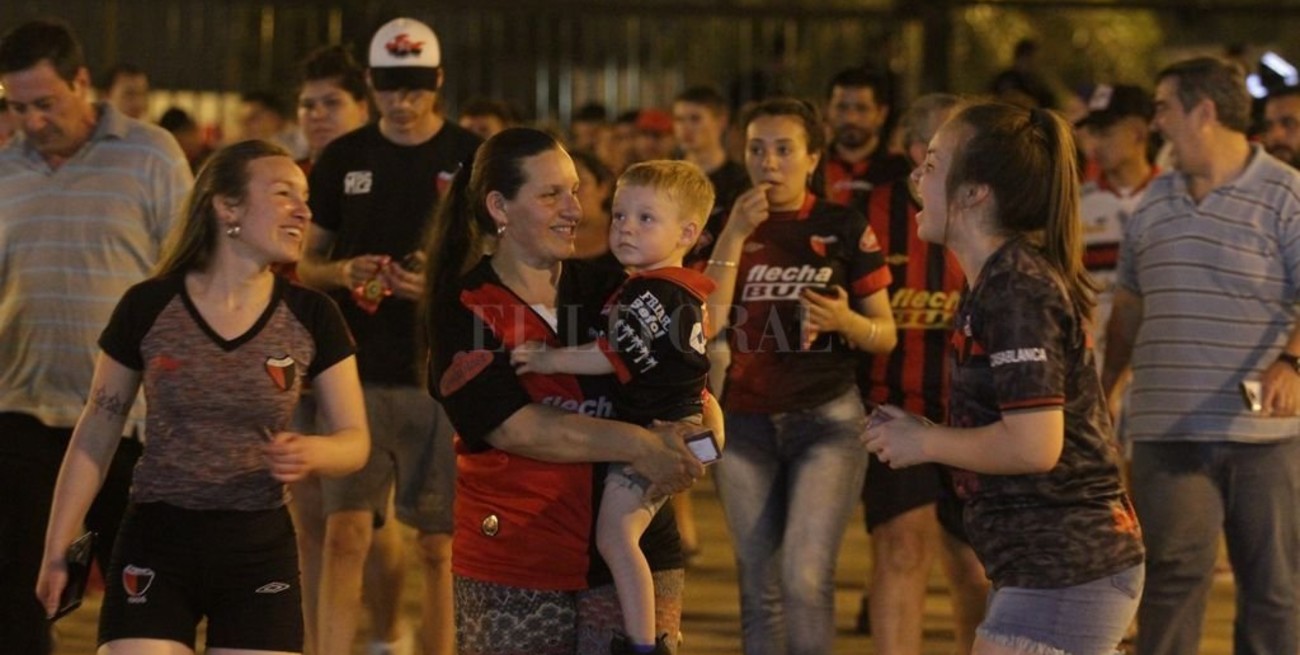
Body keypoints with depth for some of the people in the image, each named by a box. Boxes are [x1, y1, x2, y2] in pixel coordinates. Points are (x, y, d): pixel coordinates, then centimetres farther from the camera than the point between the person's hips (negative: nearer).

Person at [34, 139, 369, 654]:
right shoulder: (147, 308, -3)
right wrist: (58, 550, 5)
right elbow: (95, 436, 5)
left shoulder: (311, 318, 0)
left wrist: (311, 454, -20)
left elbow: (355, 441, 3)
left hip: (260, 549, 1)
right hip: (156, 543, -1)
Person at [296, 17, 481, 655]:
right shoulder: (343, 159, 9)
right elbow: (306, 261, 15)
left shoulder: (472, 159, 2)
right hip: (356, 374, 1)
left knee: (439, 544, 3)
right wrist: (343, 274, -8)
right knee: (345, 533, -5)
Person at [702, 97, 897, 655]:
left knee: (804, 578, -17)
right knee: (759, 586, 5)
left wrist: (845, 322, -19)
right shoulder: (727, 228, 5)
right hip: (744, 420, 3)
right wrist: (735, 235, -14)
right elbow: (707, 323, -10)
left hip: (826, 418, -3)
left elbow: (886, 335, 2)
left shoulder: (845, 228, -1)